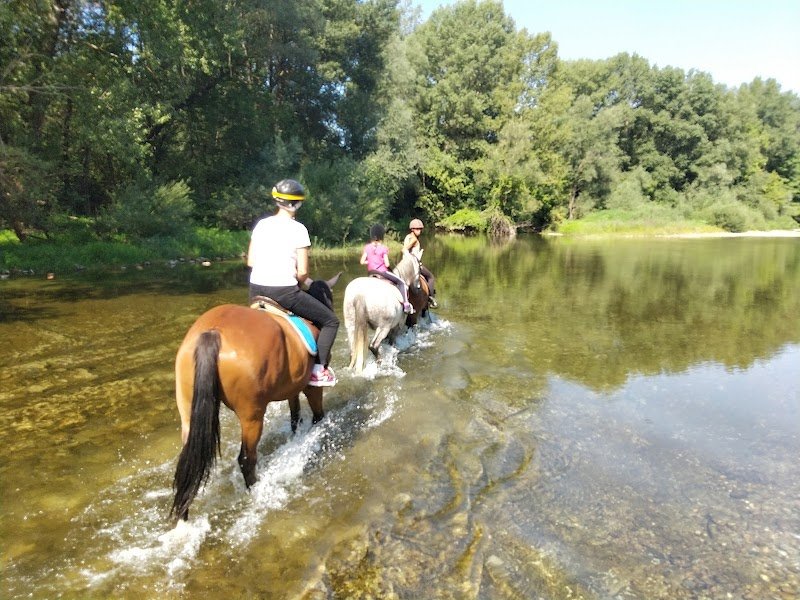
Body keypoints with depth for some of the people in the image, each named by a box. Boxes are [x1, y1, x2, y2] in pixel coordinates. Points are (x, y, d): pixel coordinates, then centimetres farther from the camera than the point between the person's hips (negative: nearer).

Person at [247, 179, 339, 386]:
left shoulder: (261, 224, 8)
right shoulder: (298, 229, -8)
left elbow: (250, 261, 12)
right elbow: (303, 272, -10)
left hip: (256, 290, 6)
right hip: (284, 292, -6)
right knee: (331, 321, 8)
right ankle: (318, 370, 0)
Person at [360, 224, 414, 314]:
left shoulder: (367, 247, -1)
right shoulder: (383, 248, -12)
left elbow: (362, 261, -3)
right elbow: (387, 264, -14)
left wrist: (371, 261, 10)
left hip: (371, 273, 5)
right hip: (382, 272, -5)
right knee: (401, 283, 4)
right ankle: (406, 305, -8)